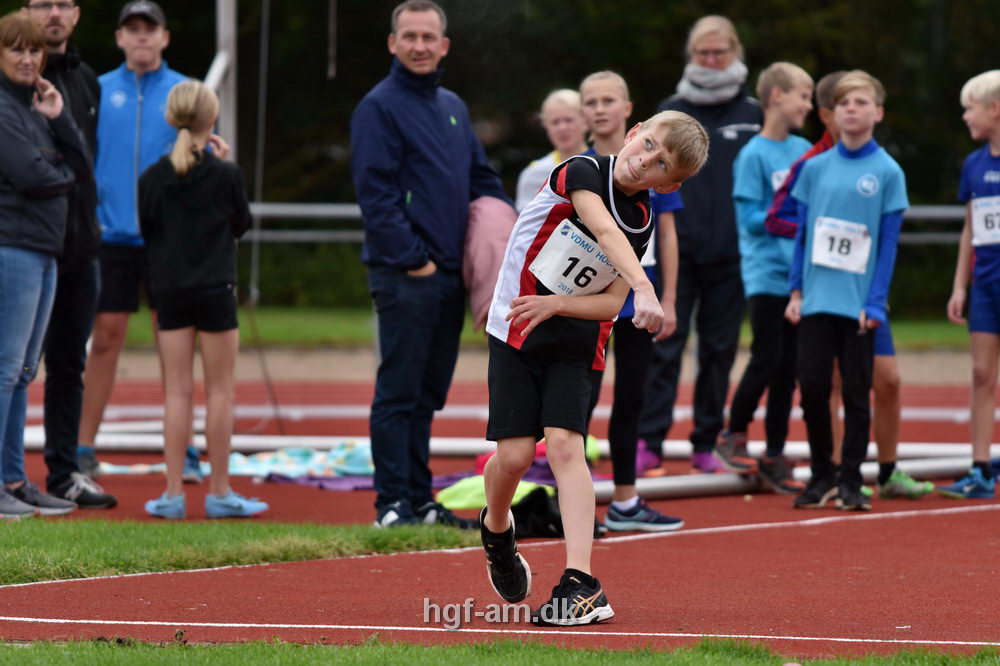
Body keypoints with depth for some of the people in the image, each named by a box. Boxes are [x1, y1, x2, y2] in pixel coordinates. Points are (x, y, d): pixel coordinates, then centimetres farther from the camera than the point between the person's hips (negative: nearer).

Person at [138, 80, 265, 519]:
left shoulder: (152, 178, -2)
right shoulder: (226, 175, -9)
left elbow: (146, 232, 4)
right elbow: (241, 224, 5)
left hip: (169, 293, 3)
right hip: (215, 291, -3)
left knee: (177, 392, 6)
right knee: (220, 392, 5)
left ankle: (173, 493, 4)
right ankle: (219, 492, 7)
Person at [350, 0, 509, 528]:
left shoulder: (452, 108, 17)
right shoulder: (379, 108, -7)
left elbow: (483, 181, 25)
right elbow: (375, 193, -13)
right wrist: (412, 259, -16)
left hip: (450, 274, 8)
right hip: (403, 276, -8)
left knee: (427, 394, 12)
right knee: (398, 393, -6)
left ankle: (420, 501, 17)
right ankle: (394, 503, -5)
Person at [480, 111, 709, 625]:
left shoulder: (643, 224, -2)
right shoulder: (582, 172, -15)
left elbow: (612, 302, -5)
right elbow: (605, 232, -33)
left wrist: (556, 303, -22)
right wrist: (644, 288, -47)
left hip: (575, 342, 2)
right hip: (516, 329, -2)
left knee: (564, 444, -16)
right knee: (515, 454, -7)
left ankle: (581, 583, -24)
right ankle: (496, 527, 29)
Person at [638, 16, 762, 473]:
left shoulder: (753, 114, 7)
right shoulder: (670, 112, 7)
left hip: (731, 254, 1)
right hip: (678, 248, -1)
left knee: (719, 349, 5)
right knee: (665, 344, -6)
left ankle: (706, 444, 12)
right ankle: (649, 439, -6)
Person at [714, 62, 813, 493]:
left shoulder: (803, 150, 10)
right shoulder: (753, 155, -8)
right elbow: (750, 219, -11)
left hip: (798, 275, 6)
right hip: (765, 275, -6)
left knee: (788, 368, 6)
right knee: (766, 359, -8)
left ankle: (775, 455, 12)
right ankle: (733, 437, 10)